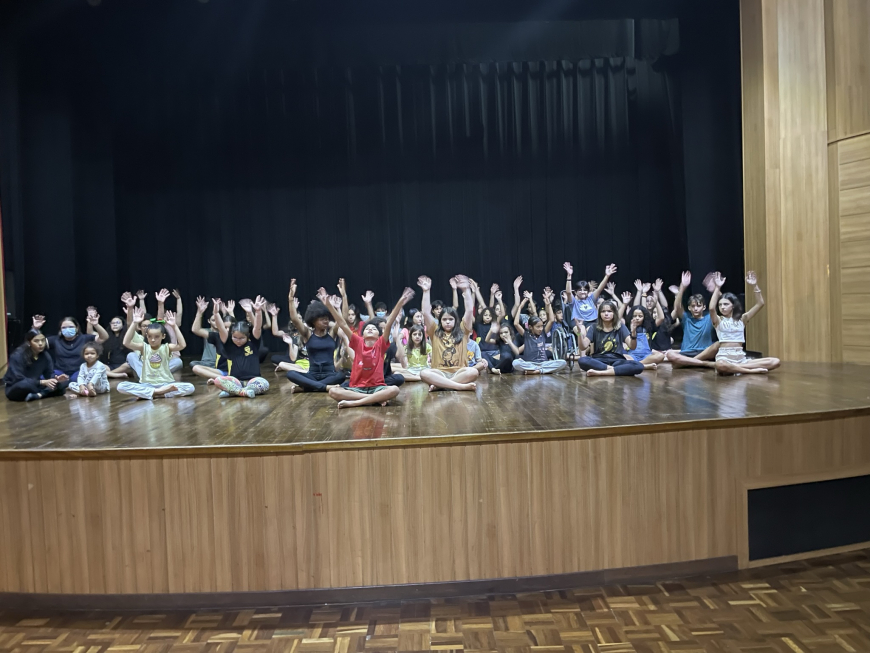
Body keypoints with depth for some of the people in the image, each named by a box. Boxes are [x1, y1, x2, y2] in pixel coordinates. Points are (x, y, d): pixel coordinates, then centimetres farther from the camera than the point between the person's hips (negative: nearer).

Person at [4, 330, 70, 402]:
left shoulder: (45, 355, -2)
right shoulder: (17, 356, -19)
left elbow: (50, 374, -1)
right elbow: (19, 379, -26)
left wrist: (56, 379, -26)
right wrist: (42, 382, -34)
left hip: (34, 386, 6)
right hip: (15, 389, -6)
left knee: (64, 381, -15)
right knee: (25, 384, -42)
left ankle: (38, 395, -30)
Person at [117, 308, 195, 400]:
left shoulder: (166, 347, -1)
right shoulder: (144, 347, 3)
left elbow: (183, 345, -20)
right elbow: (126, 342, -13)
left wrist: (174, 326, -24)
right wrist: (134, 323, -19)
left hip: (165, 384, -1)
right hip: (146, 385, 1)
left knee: (190, 387, -26)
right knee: (121, 386, -26)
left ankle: (155, 393, -24)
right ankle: (158, 392, -29)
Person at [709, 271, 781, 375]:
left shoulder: (742, 319, 14)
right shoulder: (718, 320, 5)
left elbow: (760, 304, 7)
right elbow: (711, 308, -18)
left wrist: (755, 286, -3)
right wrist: (717, 288, -17)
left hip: (741, 358, 5)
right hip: (724, 357, -4)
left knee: (775, 362, -14)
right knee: (720, 365, -43)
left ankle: (736, 368, -20)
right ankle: (753, 371, -25)